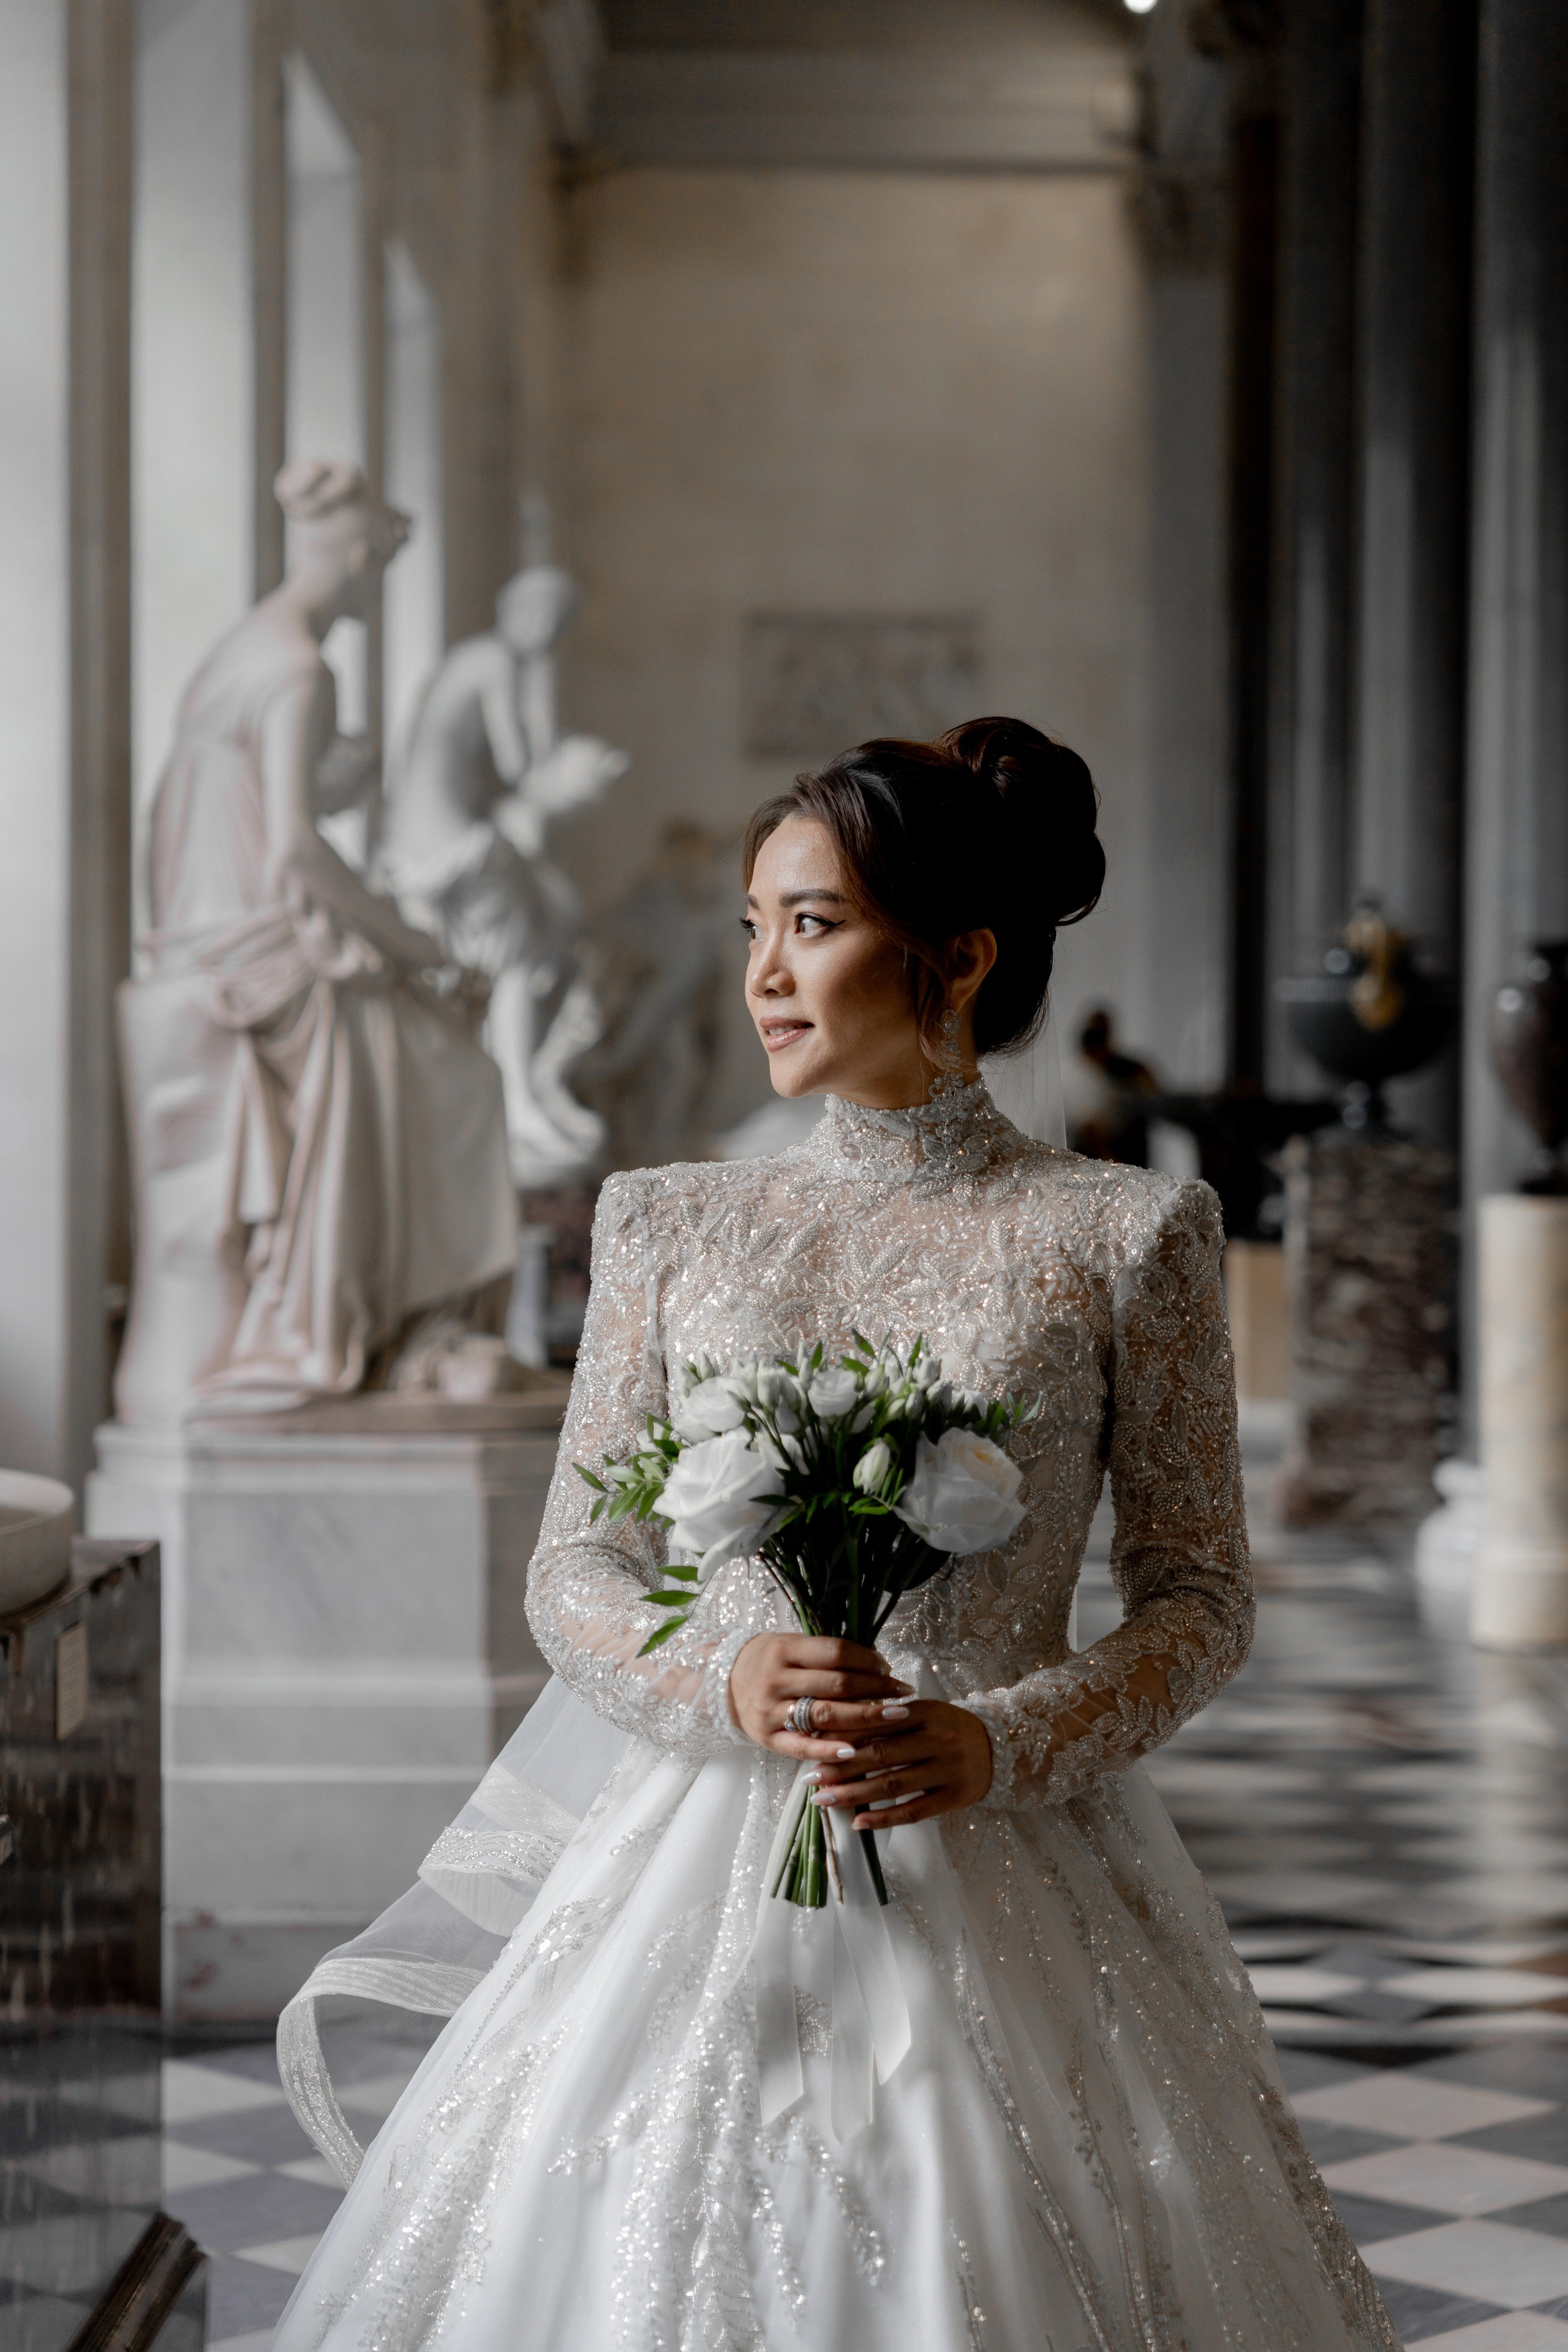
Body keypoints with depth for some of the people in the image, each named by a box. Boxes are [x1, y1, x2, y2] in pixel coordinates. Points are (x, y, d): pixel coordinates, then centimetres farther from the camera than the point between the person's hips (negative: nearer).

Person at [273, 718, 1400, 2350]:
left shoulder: (1125, 1236, 0)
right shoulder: (673, 1226, 7)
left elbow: (1200, 1601, 2)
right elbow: (572, 1568, 8)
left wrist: (1000, 1743, -14)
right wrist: (726, 1685, -12)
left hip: (1008, 1874, -2)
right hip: (706, 1864, 2)